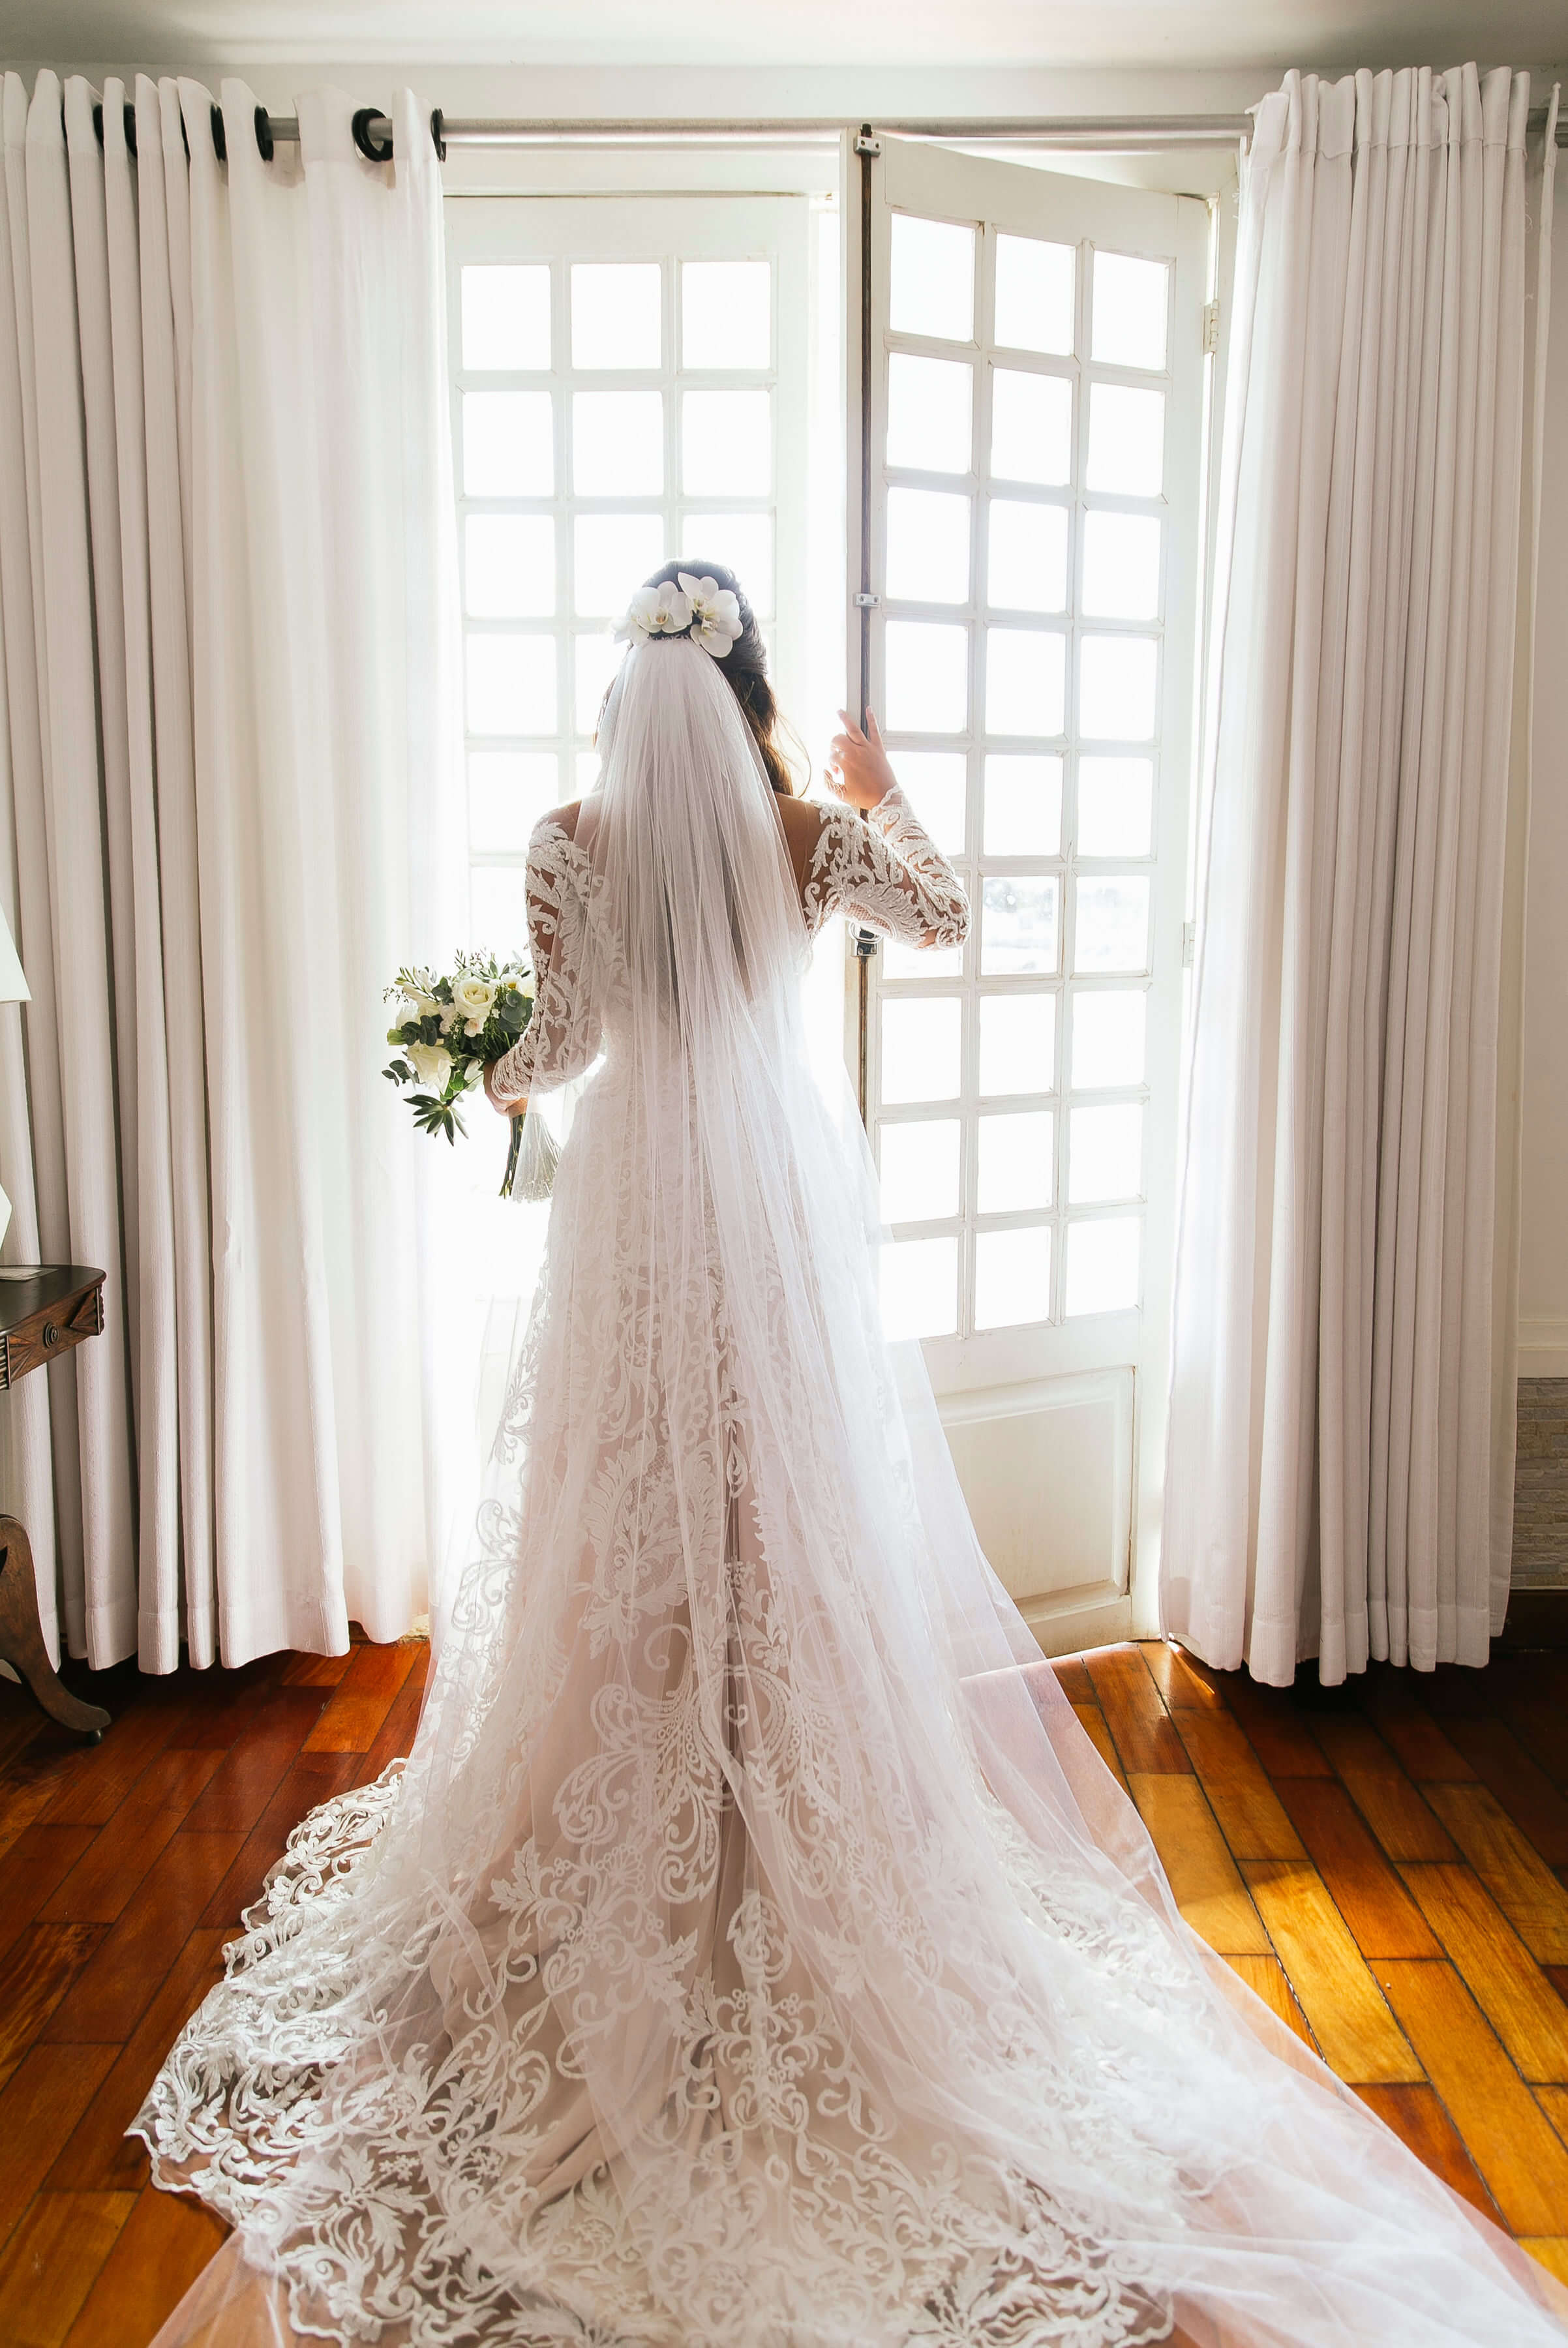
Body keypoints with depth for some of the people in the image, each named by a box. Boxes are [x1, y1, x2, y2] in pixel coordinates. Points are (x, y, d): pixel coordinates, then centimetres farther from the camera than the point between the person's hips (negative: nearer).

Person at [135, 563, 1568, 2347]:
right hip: (782, 1195, 1)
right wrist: (885, 797, 28)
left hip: (634, 1198, 0)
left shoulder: (572, 845, -6)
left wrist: (506, 1077, 22)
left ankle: (630, 1839, 24)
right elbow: (945, 918, 12)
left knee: (636, 1517, 10)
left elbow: (560, 1044, -1)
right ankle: (801, 1821, 24)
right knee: (796, 1518, 11)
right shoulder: (809, 837, -3)